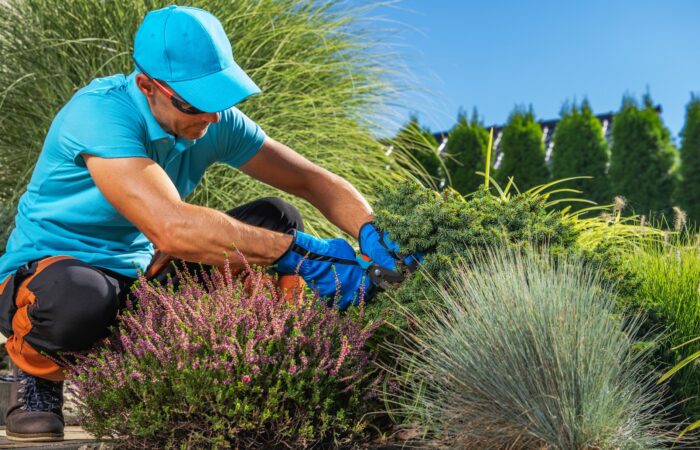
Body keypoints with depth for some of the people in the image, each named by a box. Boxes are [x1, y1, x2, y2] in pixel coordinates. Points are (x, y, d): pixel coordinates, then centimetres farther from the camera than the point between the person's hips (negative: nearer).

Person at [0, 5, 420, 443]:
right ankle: (39, 373, -6)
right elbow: (170, 229, -42)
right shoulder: (100, 112, -28)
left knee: (277, 218, -7)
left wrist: (371, 233, -20)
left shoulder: (216, 121, -8)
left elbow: (313, 180, -1)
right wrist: (299, 252, -41)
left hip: (139, 274, 6)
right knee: (80, 302, -43)